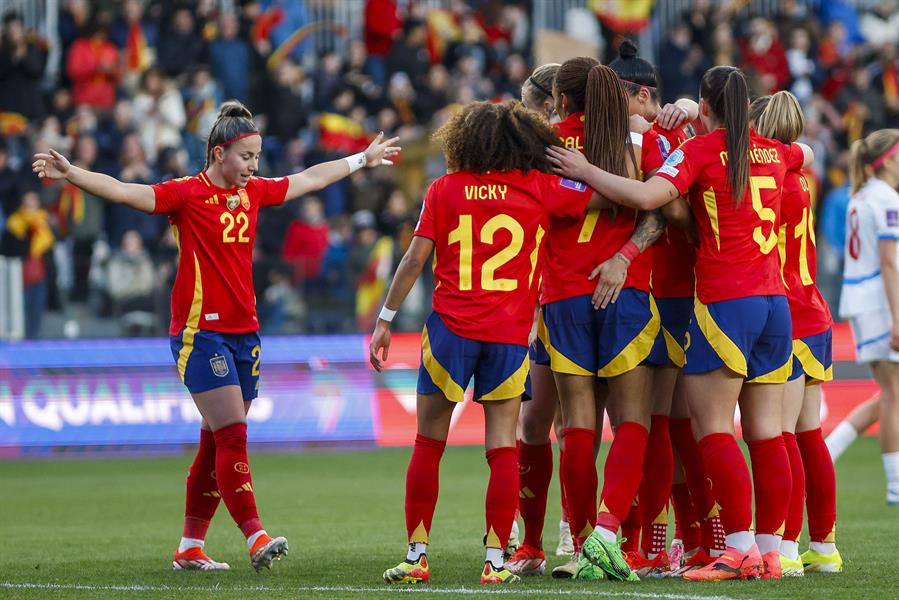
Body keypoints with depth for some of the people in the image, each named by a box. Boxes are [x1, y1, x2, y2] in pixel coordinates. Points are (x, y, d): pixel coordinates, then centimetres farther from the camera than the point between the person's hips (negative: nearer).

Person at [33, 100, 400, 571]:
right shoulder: (187, 194, -8)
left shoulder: (253, 192, 12)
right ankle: (255, 538, -19)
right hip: (200, 332, -7)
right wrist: (68, 173, -33)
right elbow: (120, 191, -19)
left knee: (216, 443, 8)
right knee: (232, 434, -14)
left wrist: (364, 159, 38)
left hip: (244, 332, 7)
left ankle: (190, 548, 14)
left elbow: (310, 178, 27)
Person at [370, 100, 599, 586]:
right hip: (511, 332, 0)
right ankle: (496, 560, -2)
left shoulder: (444, 190, 5)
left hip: (450, 327, 0)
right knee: (502, 447, 3)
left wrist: (386, 318, 8)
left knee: (428, 444, 8)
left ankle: (416, 556, 7)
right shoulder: (540, 189, 2)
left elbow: (414, 259, 2)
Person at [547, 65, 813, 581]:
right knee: (766, 431, 6)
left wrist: (585, 171, -11)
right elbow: (806, 155, 37)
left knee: (713, 427, -5)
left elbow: (647, 196, -21)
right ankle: (770, 551, 5)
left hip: (725, 302, -6)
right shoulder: (772, 152, 12)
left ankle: (740, 550, -12)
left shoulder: (701, 151, -6)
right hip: (776, 301, 6)